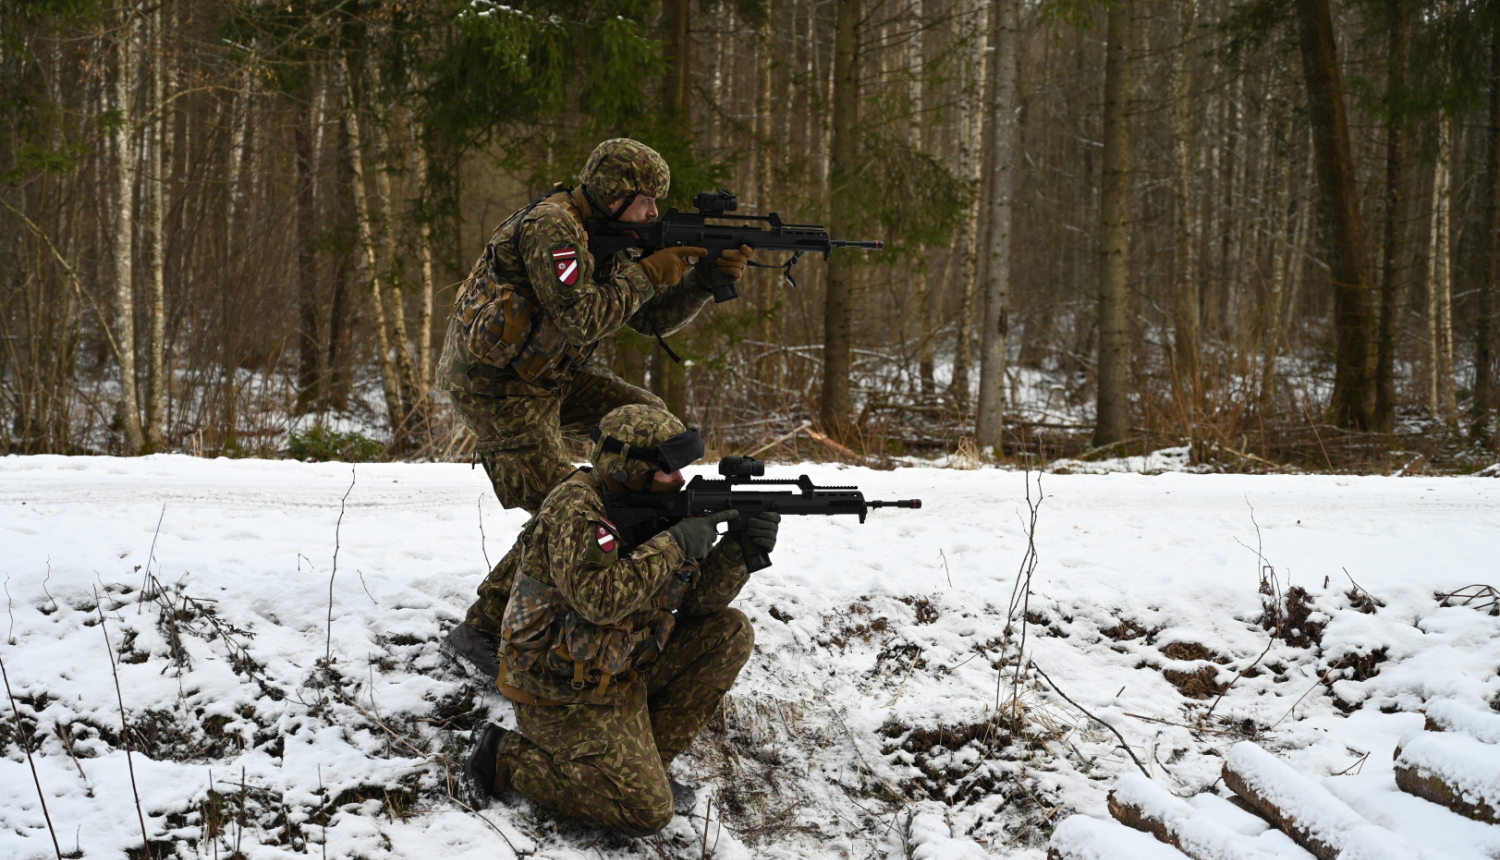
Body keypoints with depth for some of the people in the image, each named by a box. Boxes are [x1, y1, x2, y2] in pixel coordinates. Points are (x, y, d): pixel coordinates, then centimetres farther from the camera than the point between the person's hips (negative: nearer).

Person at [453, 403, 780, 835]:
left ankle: (644, 758, 5)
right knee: (648, 811, -16)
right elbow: (600, 598, -36)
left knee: (730, 633, 1)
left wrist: (741, 550, -13)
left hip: (621, 670, 9)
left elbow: (698, 600, 5)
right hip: (564, 696, -9)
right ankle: (506, 755, -2)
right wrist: (676, 544, -29)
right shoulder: (575, 510, -22)